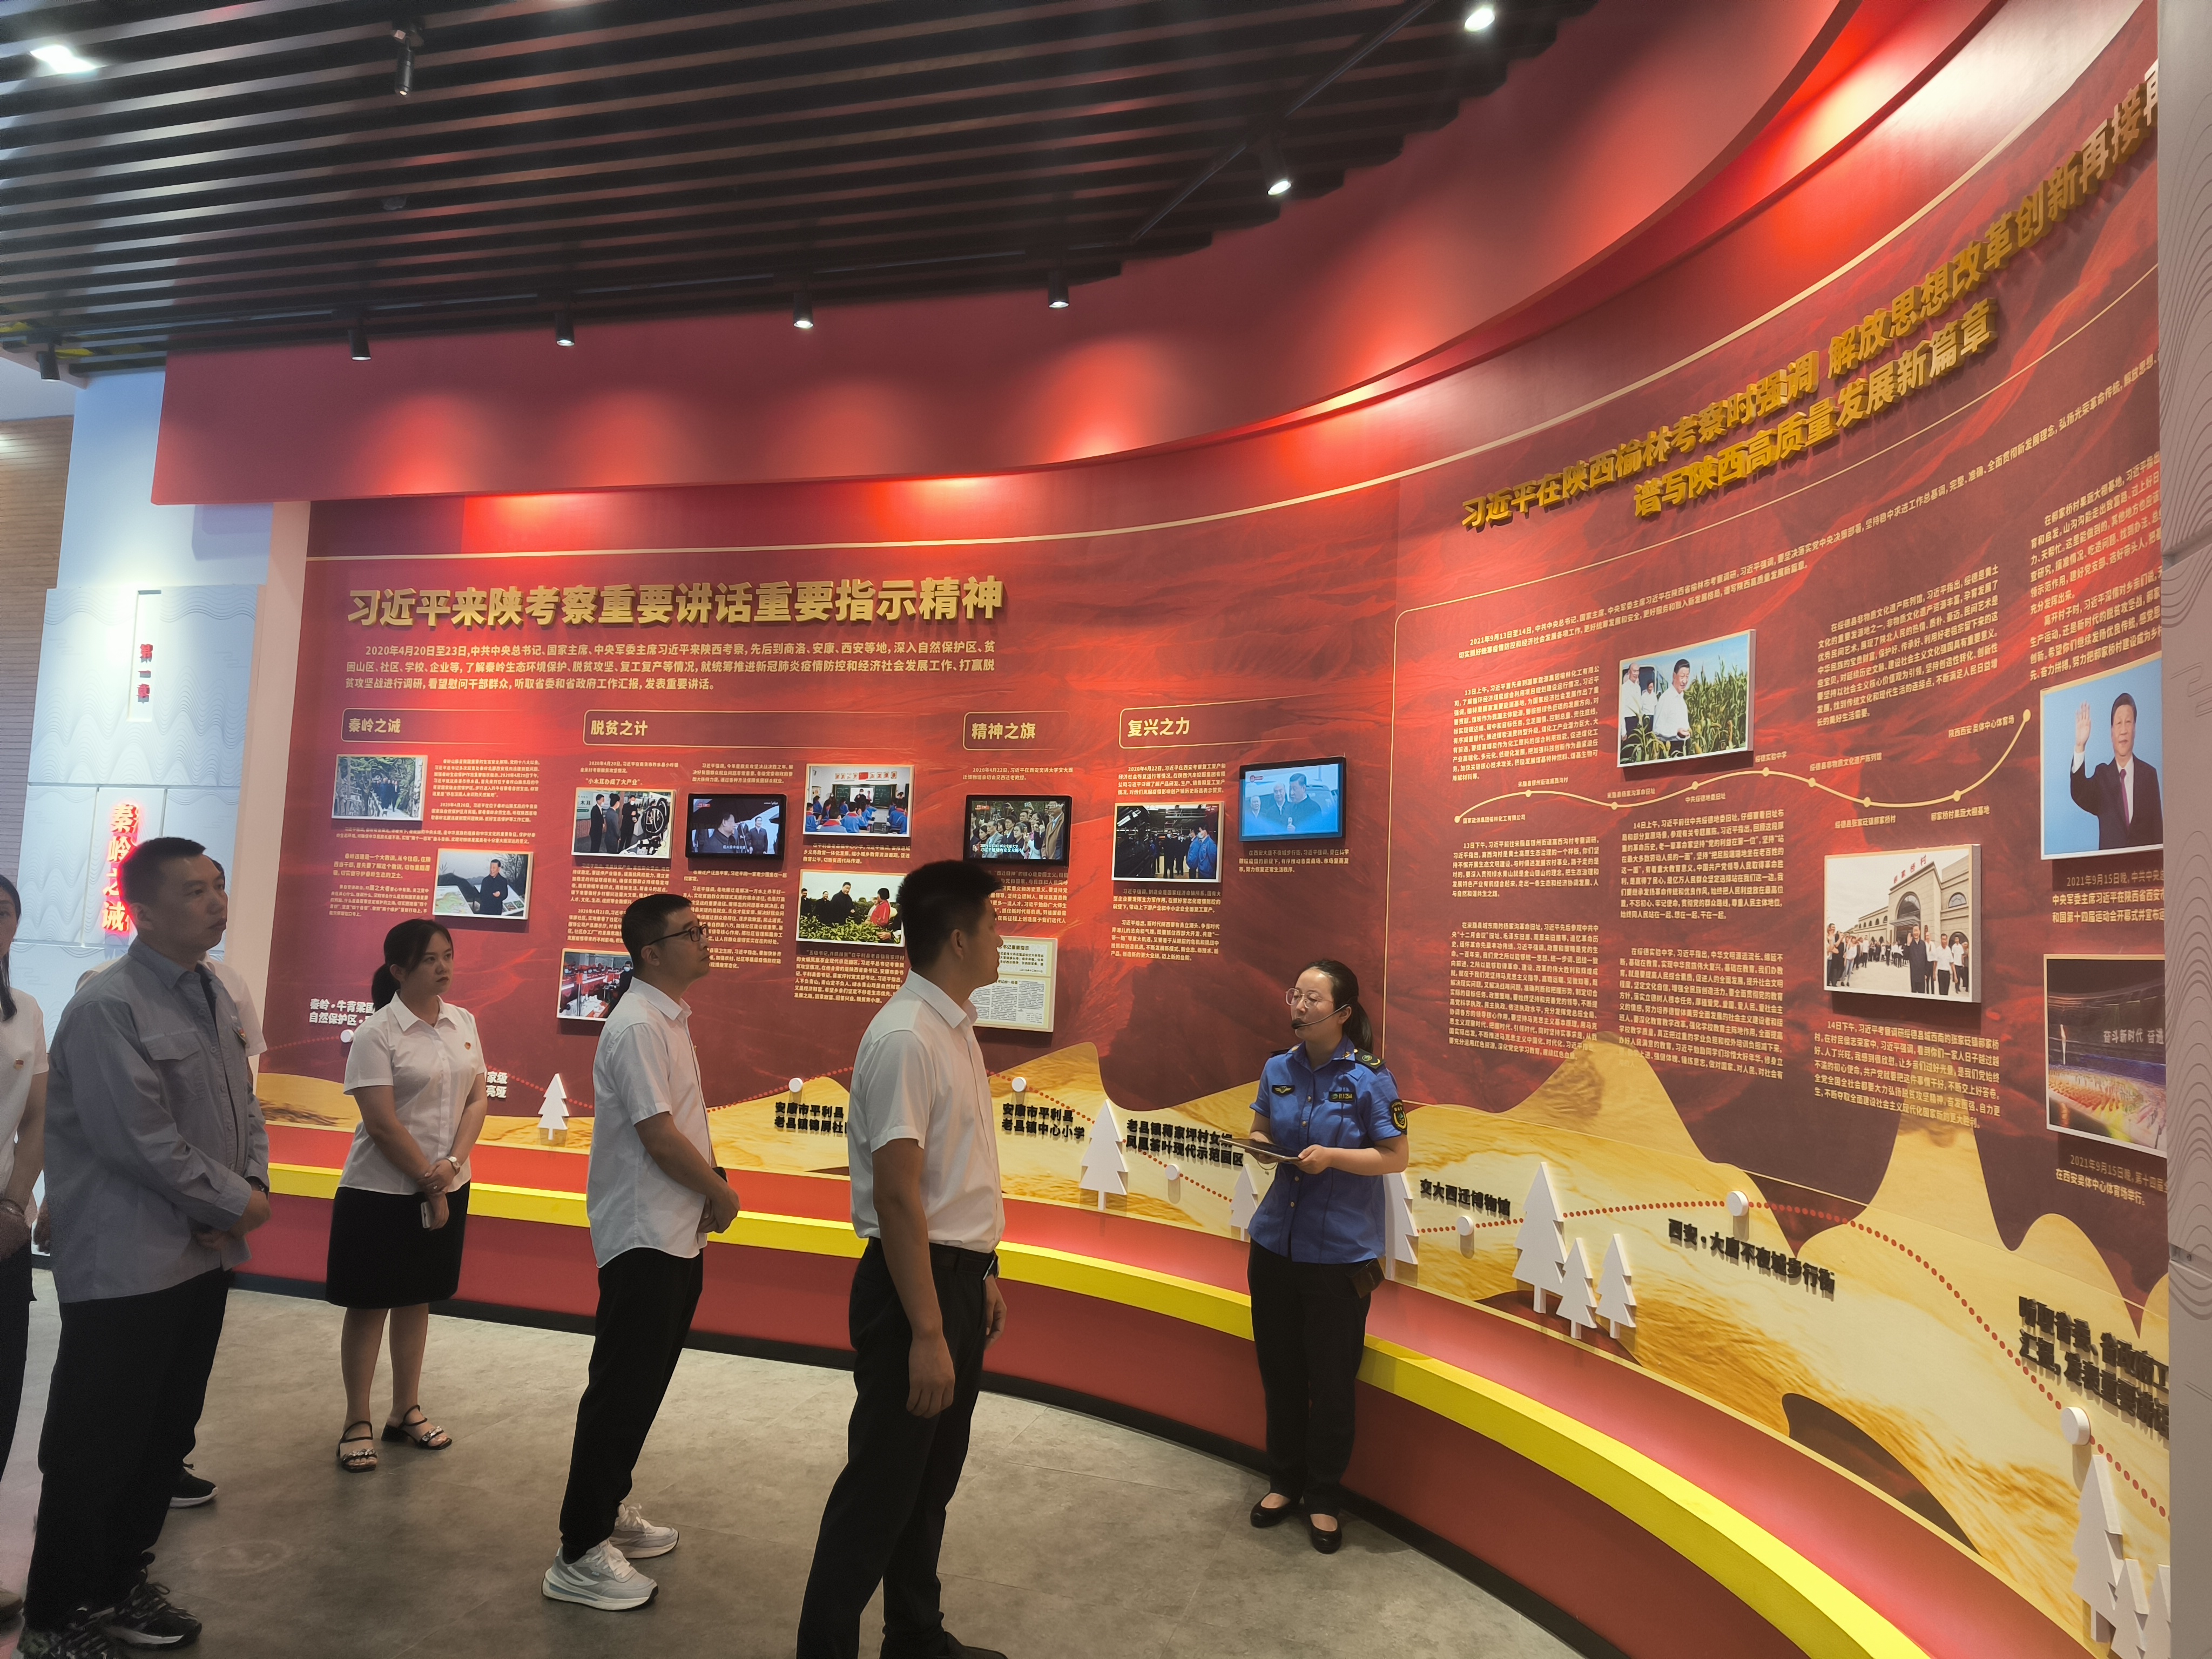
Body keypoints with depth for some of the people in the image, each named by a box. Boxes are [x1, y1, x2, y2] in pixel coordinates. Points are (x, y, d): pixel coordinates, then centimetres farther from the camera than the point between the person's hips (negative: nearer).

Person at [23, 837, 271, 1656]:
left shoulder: (215, 996, 8)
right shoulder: (107, 1009, -17)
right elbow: (145, 1143, -20)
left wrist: (254, 1187, -4)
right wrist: (237, 1204, -11)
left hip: (204, 1256, 8)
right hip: (127, 1270, -8)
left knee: (165, 1438, 18)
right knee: (95, 1451, 5)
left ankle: (120, 1586, 35)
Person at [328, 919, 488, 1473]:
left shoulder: (464, 1023, 3)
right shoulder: (376, 1033, -14)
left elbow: (477, 1099, 2)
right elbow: (382, 1122, -17)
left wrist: (451, 1165, -12)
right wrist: (428, 1183, -14)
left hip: (446, 1188, 5)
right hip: (381, 1192, -5)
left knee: (417, 1299, 16)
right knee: (368, 1304, 7)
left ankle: (406, 1410, 29)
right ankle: (357, 1423, 21)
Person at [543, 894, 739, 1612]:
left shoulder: (672, 1016, 11)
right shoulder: (637, 1026, -20)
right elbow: (658, 1137, -23)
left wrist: (711, 1175, 3)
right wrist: (721, 1194, -11)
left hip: (678, 1234, 10)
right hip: (643, 1237, -10)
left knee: (644, 1384, 20)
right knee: (622, 1391, -1)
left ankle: (610, 1508, 35)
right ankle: (581, 1554, 11)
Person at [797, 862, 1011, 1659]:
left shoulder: (956, 1027, 8)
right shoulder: (905, 1038, -22)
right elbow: (898, 1196, -24)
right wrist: (926, 1332, -23)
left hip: (961, 1275, 9)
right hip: (914, 1280, -9)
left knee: (934, 1476, 22)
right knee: (884, 1483, 5)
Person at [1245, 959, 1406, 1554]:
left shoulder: (1369, 1078, -12)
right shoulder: (1278, 1069, 3)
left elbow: (1395, 1157, -9)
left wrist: (1332, 1157, -21)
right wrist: (1259, 1144, -7)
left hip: (1341, 1252, -4)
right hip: (1275, 1243, 5)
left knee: (1331, 1381, 8)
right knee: (1279, 1371, 15)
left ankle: (1323, 1498, 27)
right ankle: (1284, 1481, 35)